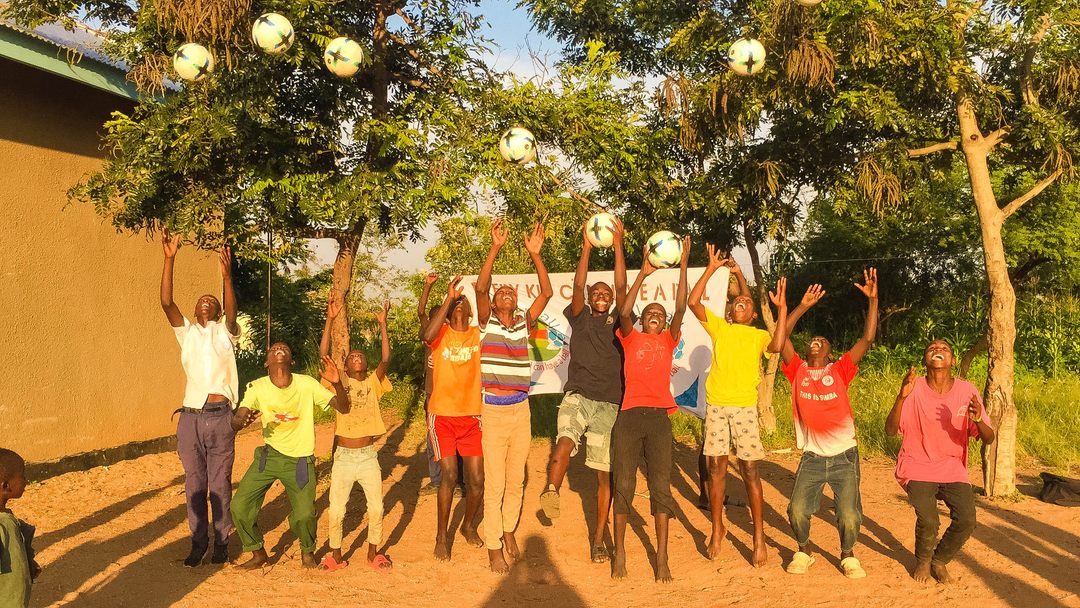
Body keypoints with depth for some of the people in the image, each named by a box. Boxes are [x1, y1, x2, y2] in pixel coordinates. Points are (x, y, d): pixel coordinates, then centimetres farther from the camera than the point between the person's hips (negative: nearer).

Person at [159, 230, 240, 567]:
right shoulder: (186, 332, 11)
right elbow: (166, 302, -3)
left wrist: (226, 277, -30)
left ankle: (221, 541, 18)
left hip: (219, 417, -2)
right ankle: (198, 543, 21)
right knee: (194, 484, 10)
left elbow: (233, 310, -14)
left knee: (220, 484, 6)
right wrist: (169, 258, -15)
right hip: (190, 417, 2)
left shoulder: (226, 332, 8)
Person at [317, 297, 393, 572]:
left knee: (376, 509, 2)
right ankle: (336, 555, 22)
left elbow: (386, 359, -12)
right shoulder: (339, 382, 2)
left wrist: (382, 325, -16)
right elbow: (323, 354, -11)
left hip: (368, 456, 1)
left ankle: (373, 552, 23)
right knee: (336, 511, 2)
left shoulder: (373, 383, 3)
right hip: (343, 456, -1)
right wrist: (330, 320, -17)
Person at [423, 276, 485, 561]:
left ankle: (469, 525, 31)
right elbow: (427, 335, -25)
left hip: (472, 417, 3)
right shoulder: (442, 333, -3)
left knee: (477, 480, 3)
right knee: (449, 476, -10)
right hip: (442, 416, -2)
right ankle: (441, 537, 8)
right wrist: (448, 297, -25)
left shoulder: (479, 334, 5)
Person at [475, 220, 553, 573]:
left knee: (516, 481, 13)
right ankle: (493, 548, 11)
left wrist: (535, 255, -13)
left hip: (521, 410, 3)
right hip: (493, 411, -3)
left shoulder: (524, 322, 6)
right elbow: (480, 287, -17)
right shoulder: (487, 322, -1)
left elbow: (547, 293, -5)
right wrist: (495, 248, -23)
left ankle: (508, 531, 33)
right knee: (494, 484, 0)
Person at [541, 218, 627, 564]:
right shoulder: (580, 318, 11)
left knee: (605, 473, 1)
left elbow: (622, 287, -2)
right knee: (565, 440, -34)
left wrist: (617, 244, -7)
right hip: (577, 395, 0)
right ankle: (551, 492, -45)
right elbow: (578, 284, -4)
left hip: (609, 403, 0)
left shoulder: (618, 321, 11)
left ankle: (599, 539, 9)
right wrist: (587, 246, -10)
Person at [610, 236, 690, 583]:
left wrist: (683, 264, -5)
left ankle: (662, 557, 5)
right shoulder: (631, 339, 10)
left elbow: (681, 309, 0)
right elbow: (624, 313, -9)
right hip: (629, 415, -1)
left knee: (661, 486, 0)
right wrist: (643, 273, -12)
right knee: (623, 484, 1)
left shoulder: (668, 341, 13)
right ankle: (619, 552, 12)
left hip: (659, 416, 1)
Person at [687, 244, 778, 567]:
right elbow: (693, 301, 1)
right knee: (715, 467, 5)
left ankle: (759, 537, 5)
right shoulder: (719, 328, 12)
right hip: (716, 405, 2)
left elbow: (778, 345, -12)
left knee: (750, 470, -3)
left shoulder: (759, 335, 10)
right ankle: (717, 530, 18)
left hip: (745, 407, -1)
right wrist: (712, 268, 3)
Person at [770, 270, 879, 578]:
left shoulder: (840, 371, 2)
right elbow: (780, 341, -7)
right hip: (812, 456, 1)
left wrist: (873, 300, -12)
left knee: (849, 516, -8)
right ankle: (804, 550, 20)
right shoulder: (798, 371, 4)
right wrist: (799, 307, -8)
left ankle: (848, 555, 22)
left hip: (844, 455, -1)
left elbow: (867, 339, -6)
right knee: (798, 511, -10)